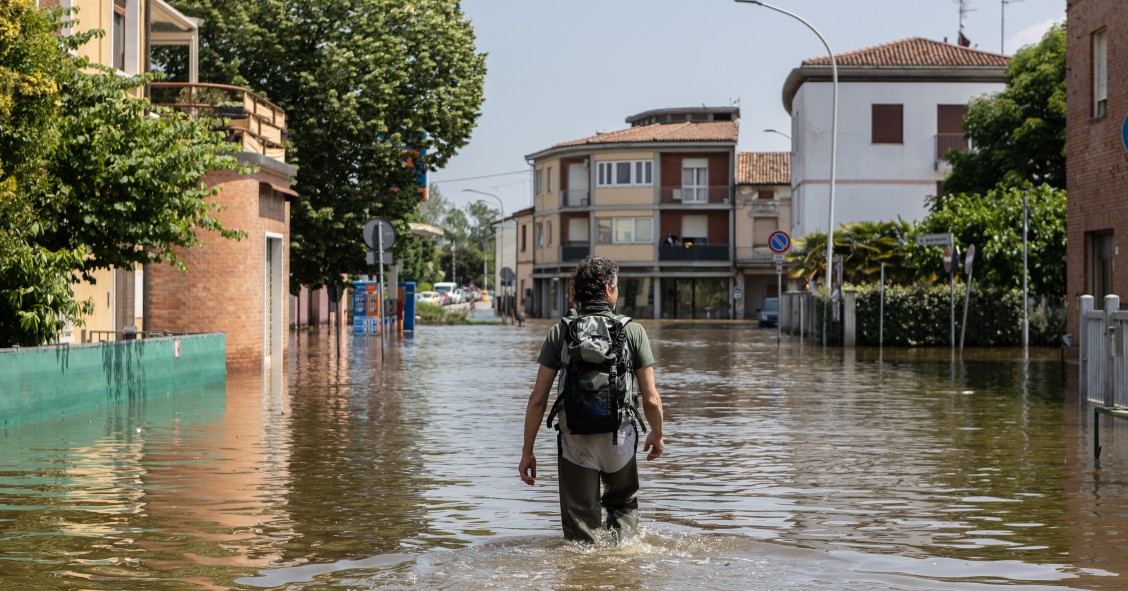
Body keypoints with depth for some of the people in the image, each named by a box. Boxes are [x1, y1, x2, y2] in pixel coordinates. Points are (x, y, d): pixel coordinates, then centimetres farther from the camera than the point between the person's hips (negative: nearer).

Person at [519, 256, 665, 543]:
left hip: (575, 440, 0)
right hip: (619, 438, 0)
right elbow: (651, 399, -2)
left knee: (580, 529, 9)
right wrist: (657, 435, 17)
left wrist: (527, 451, 5)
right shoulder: (633, 331, -2)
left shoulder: (560, 333, 1)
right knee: (623, 503, 26)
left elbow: (538, 399, -2)